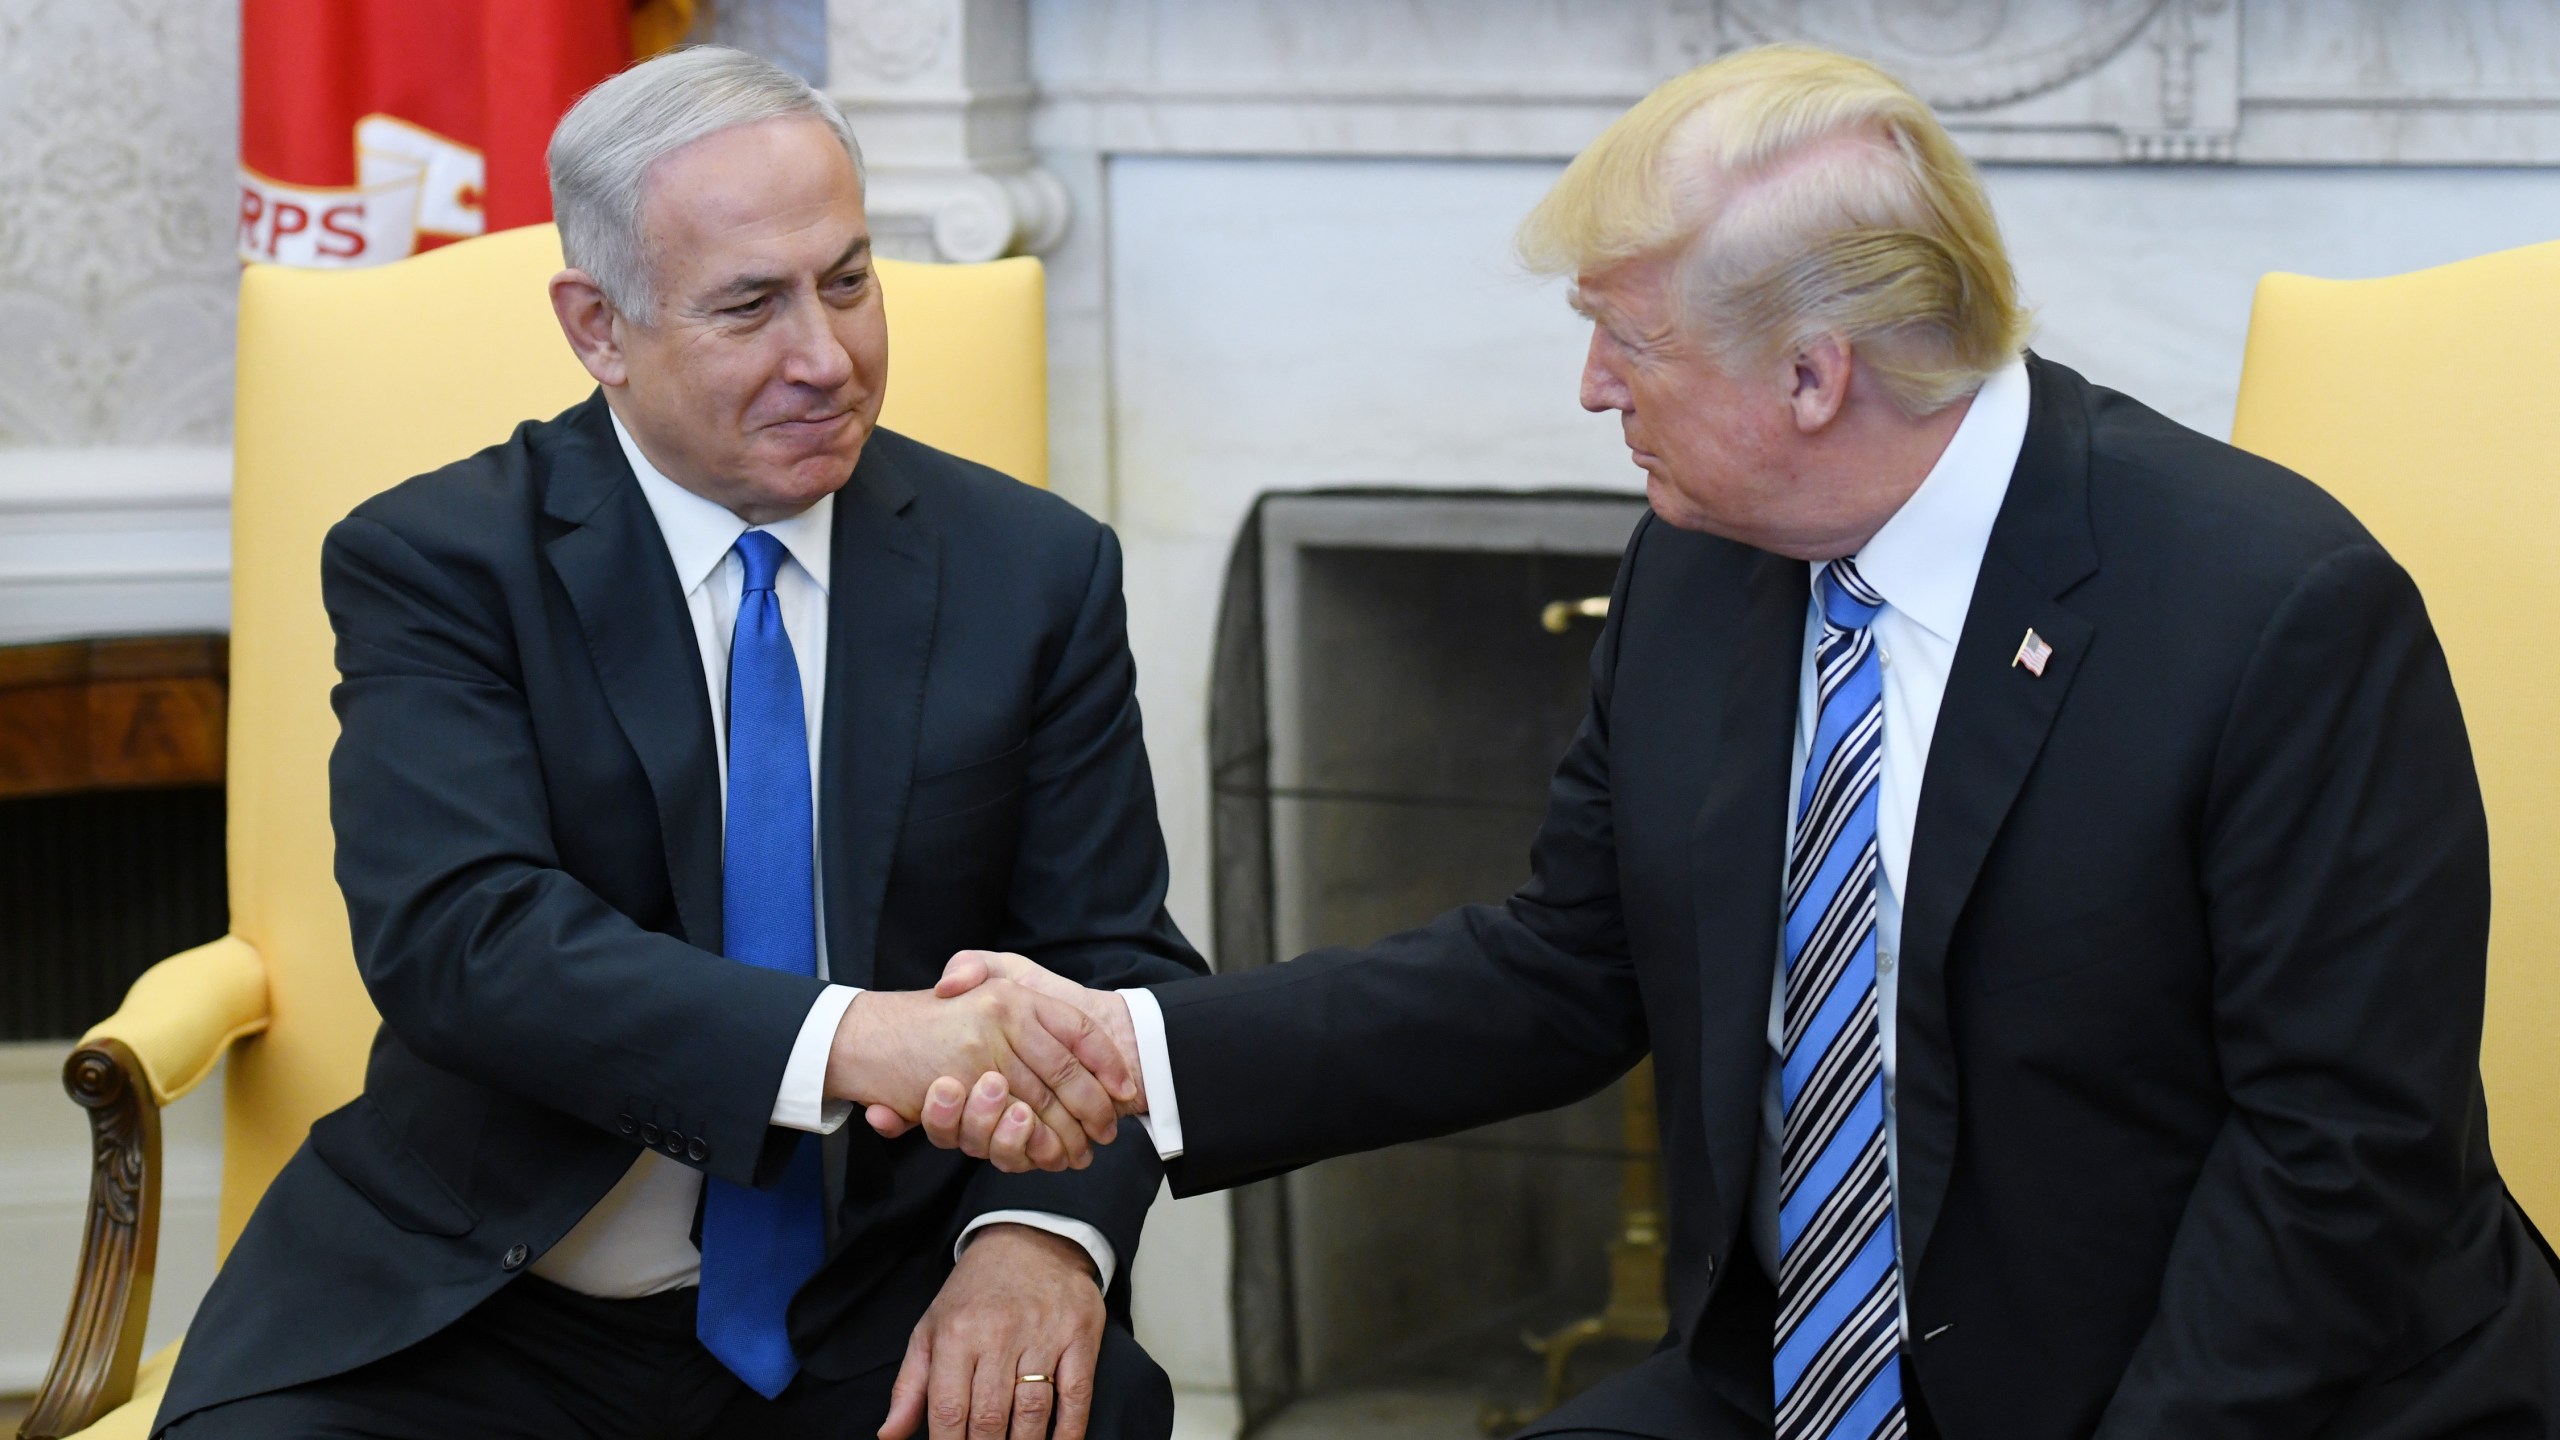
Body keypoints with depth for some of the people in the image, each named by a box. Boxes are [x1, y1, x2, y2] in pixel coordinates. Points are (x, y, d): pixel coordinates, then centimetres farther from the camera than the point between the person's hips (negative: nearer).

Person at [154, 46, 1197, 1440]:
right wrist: (853, 1038, -35)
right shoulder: (431, 562, -4)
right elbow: (452, 936, -19)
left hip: (880, 1322, 1)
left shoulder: (1034, 569, 5)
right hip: (481, 1313, -1)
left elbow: (1113, 958, 4)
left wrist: (1043, 1231, -20)